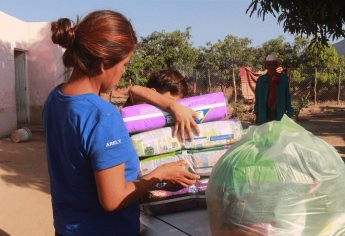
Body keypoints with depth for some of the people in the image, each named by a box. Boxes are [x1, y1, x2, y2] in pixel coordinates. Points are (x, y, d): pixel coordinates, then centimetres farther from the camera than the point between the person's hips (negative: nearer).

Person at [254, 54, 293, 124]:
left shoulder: (283, 79, 4)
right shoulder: (260, 80, 7)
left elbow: (287, 96, 5)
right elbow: (257, 98, 10)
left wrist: (289, 112, 2)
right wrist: (257, 113, 6)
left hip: (279, 113, -1)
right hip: (264, 113, 1)